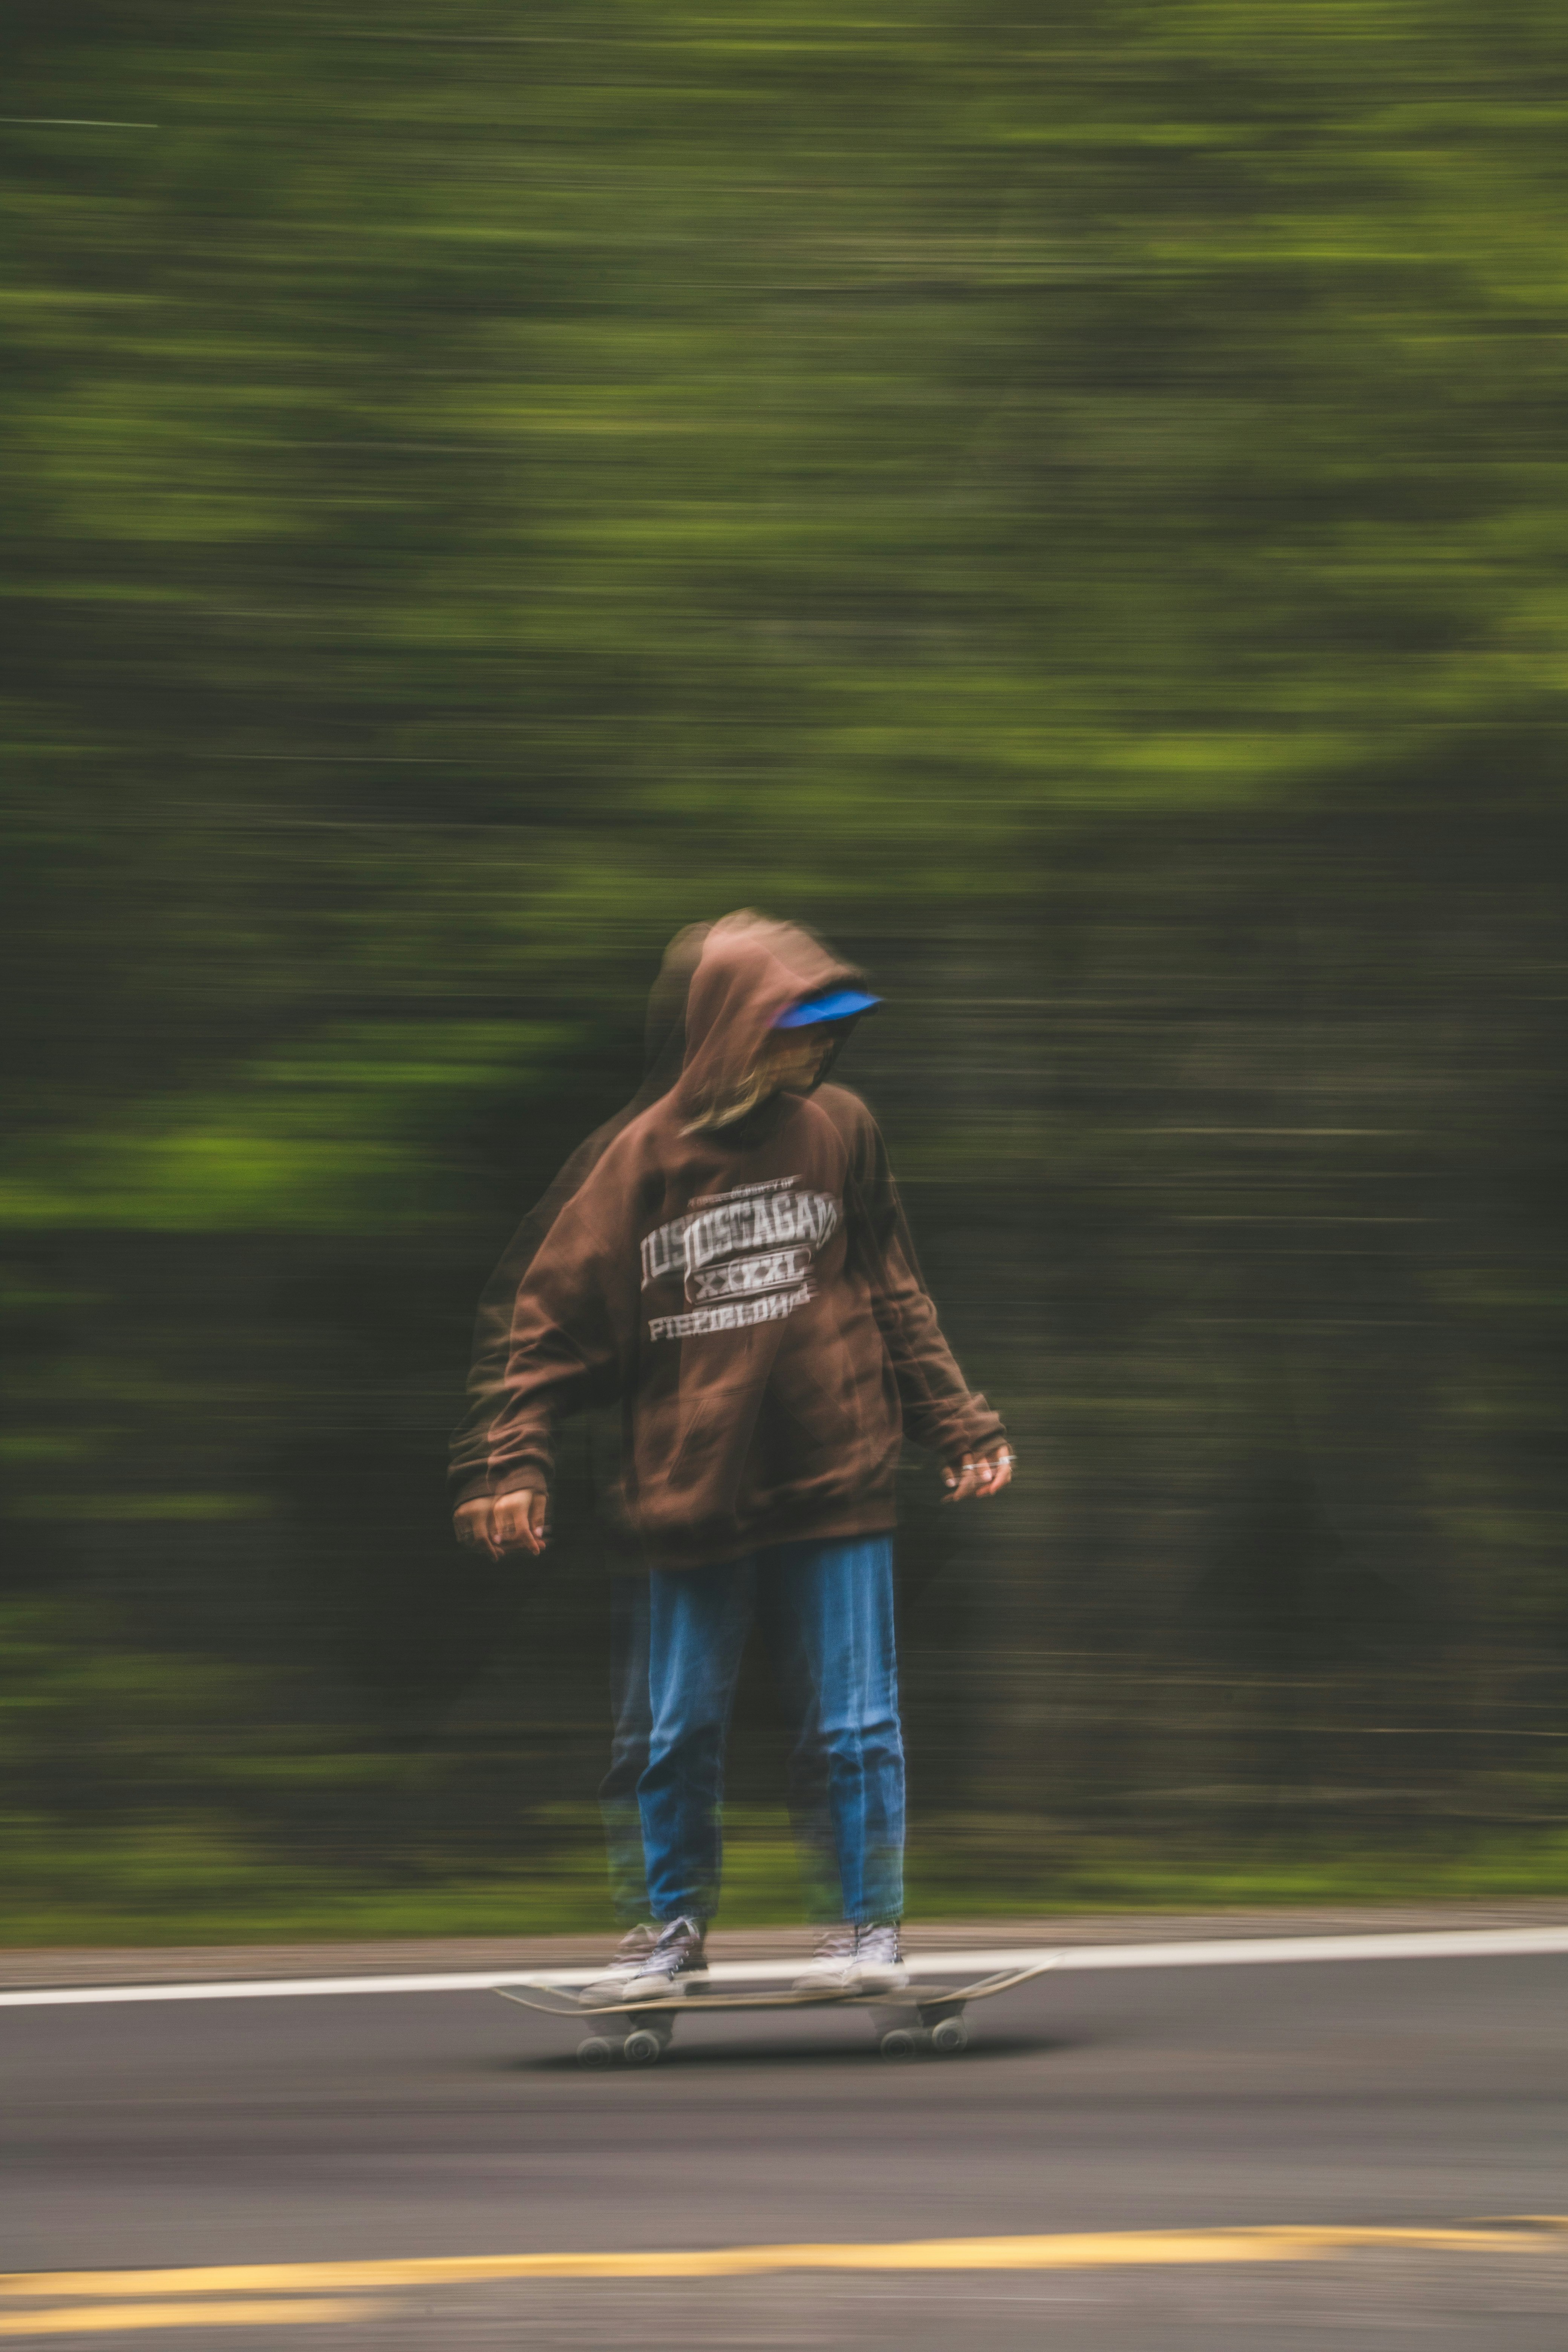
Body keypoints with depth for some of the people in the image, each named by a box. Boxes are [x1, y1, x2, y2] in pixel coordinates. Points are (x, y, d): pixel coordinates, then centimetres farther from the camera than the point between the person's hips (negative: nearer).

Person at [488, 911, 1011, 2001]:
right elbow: (559, 1314, 2)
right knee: (684, 1734, 7)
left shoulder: (840, 1130, 3)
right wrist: (522, 1462, -4)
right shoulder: (648, 1156, -2)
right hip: (694, 1491, 0)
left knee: (859, 1724, 0)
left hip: (837, 1482, 0)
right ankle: (679, 1931, 22)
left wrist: (962, 1426, 9)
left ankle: (873, 1930, 12)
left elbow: (895, 1296, 12)